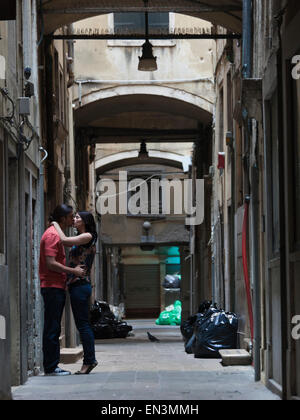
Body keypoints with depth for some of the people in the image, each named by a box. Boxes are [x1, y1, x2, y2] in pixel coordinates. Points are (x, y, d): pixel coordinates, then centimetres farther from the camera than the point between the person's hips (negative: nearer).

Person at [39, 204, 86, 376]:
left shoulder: (57, 234, 20)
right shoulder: (52, 235, -13)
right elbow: (51, 263, -21)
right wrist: (73, 271, -14)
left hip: (57, 287, 11)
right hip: (52, 287, -10)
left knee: (54, 329, 11)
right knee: (52, 328, -8)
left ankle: (52, 365, 14)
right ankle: (51, 367, -6)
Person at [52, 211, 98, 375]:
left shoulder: (88, 236, -8)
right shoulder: (80, 241, 21)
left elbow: (64, 240, -17)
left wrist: (56, 225, -4)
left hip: (81, 285, -10)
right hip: (76, 285, 10)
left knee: (83, 324, -8)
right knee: (82, 324, 9)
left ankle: (89, 360, -7)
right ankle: (89, 361, 11)